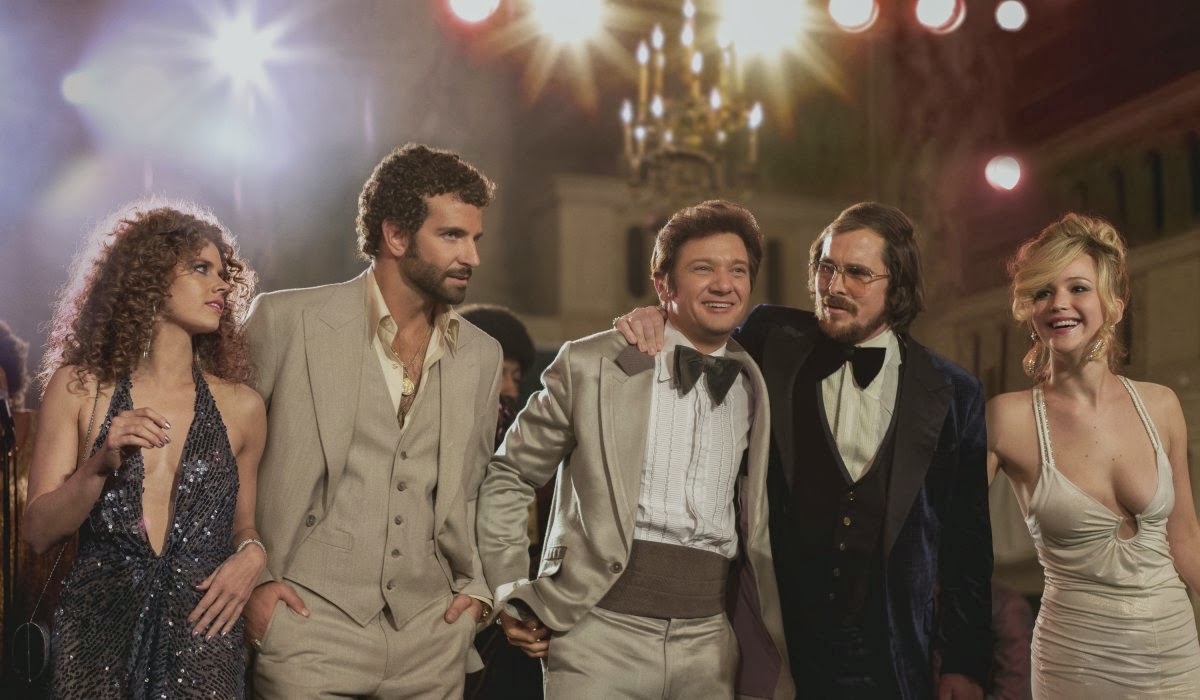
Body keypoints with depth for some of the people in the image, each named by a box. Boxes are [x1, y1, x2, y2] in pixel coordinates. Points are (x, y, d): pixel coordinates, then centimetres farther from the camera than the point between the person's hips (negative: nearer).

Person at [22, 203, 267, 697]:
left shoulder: (241, 407, 4)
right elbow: (39, 533, -1)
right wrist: (100, 466, -16)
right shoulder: (78, 388, 1)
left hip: (202, 635, 1)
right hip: (96, 633, -1)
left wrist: (251, 554, -6)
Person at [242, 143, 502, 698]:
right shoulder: (286, 320, -5)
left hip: (433, 636, 4)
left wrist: (475, 582, 8)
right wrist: (249, 578, -4)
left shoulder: (481, 355, 9)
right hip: (311, 628, -4)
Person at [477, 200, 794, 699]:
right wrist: (512, 594, 1)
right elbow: (508, 476, 6)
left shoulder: (755, 390, 10)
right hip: (602, 628, -3)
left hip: (710, 643, 3)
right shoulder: (591, 364, -1)